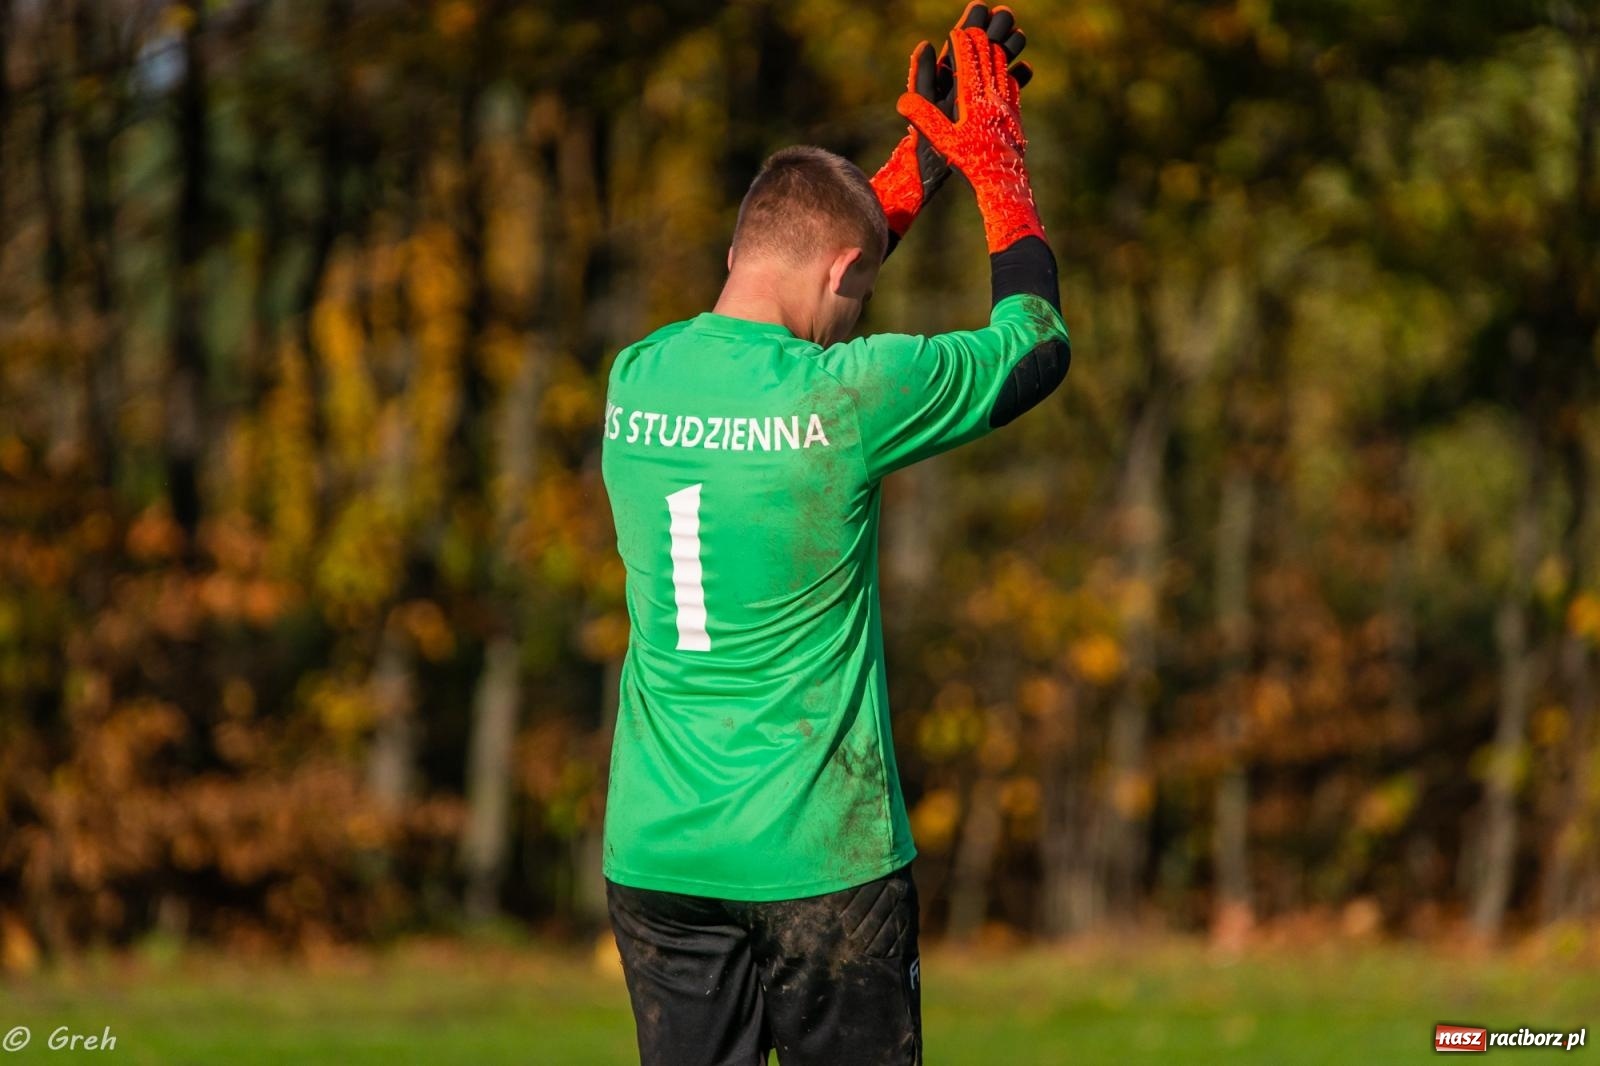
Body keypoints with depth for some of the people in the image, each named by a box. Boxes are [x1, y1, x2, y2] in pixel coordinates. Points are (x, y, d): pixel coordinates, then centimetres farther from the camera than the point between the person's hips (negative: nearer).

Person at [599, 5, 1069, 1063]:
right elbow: (1038, 346, 3)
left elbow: (783, 298, 25)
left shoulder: (638, 379, 4)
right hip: (818, 859, -5)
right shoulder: (845, 395, -13)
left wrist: (925, 155, 27)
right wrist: (997, 162, 14)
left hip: (654, 852, 5)